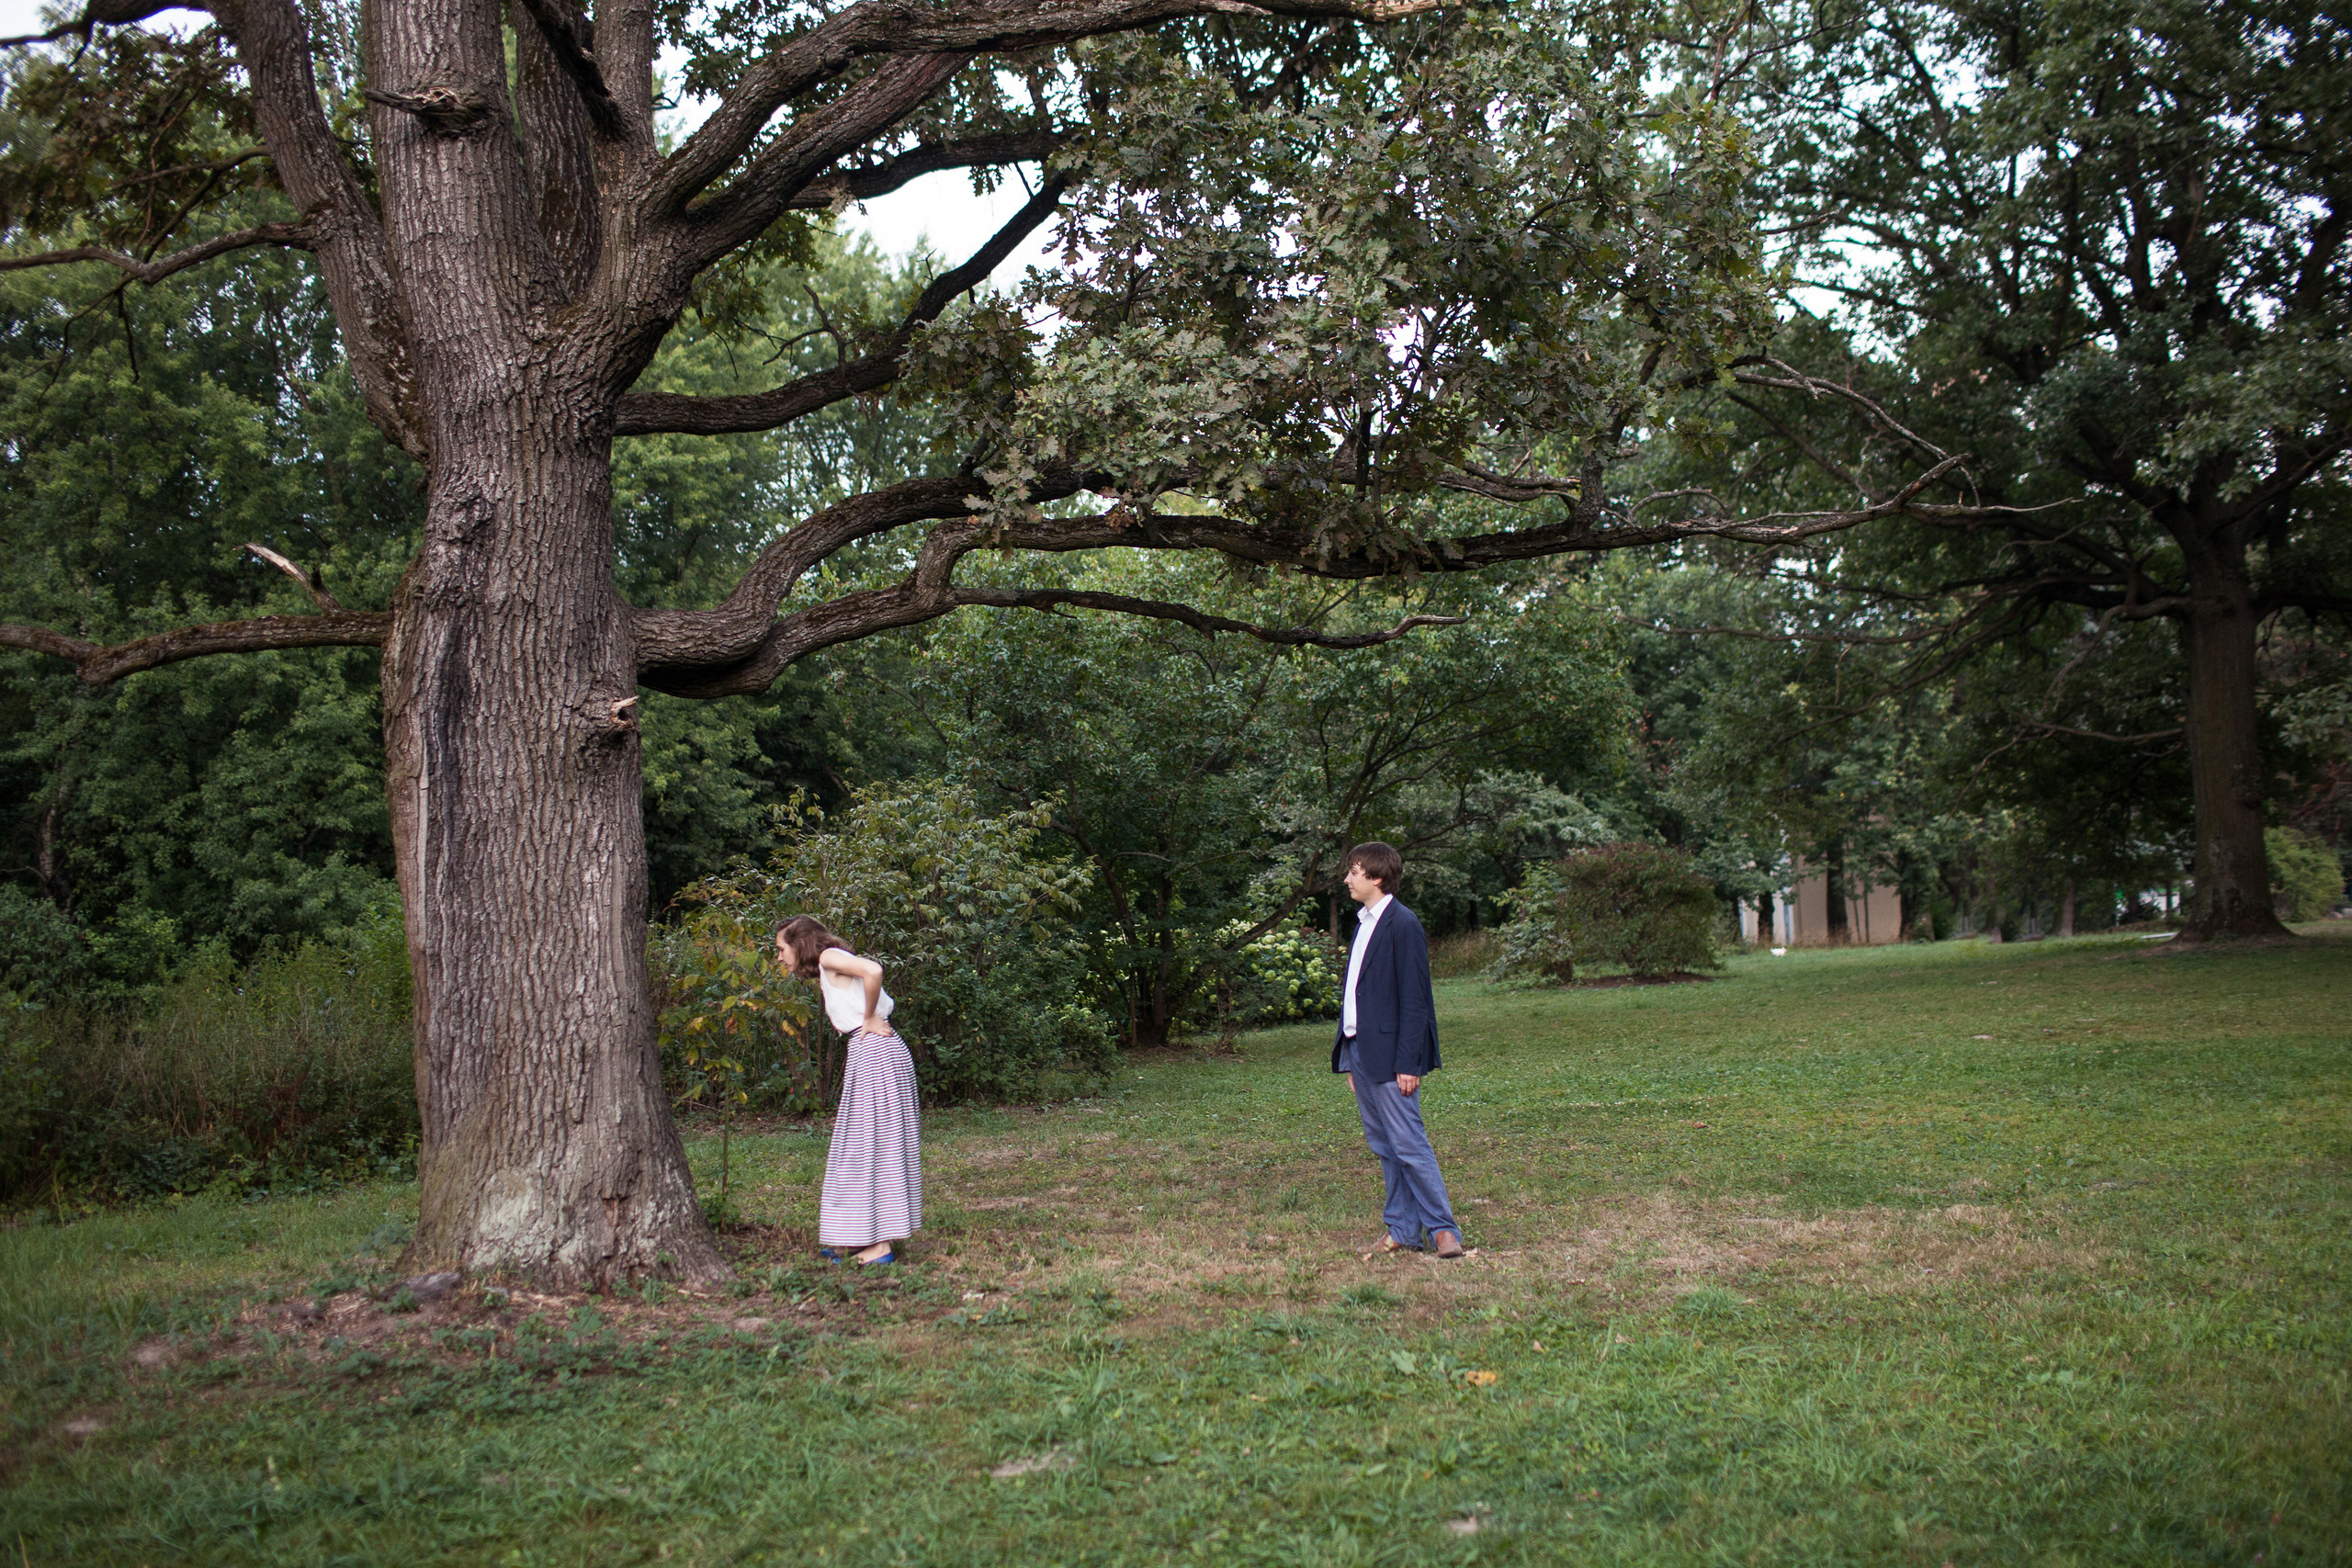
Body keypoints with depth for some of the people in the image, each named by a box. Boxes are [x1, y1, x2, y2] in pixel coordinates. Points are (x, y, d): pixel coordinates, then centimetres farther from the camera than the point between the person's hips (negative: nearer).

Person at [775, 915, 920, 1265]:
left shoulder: (829, 956, -6)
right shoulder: (828, 973, 22)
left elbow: (873, 970, -23)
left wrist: (869, 1019, -13)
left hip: (874, 1052, -10)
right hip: (873, 1052, 10)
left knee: (873, 1142, -6)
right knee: (873, 1144, 12)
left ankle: (881, 1246, -2)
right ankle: (871, 1240, 18)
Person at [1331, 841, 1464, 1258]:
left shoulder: (1403, 925, -12)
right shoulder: (1364, 923, 16)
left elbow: (1414, 998, -15)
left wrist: (1408, 1063, -18)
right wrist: (1349, 1059, 16)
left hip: (1389, 1057, -9)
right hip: (1359, 1051, 9)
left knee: (1409, 1144, -7)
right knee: (1384, 1147, 12)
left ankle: (1442, 1228, 1)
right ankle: (1404, 1231, 18)